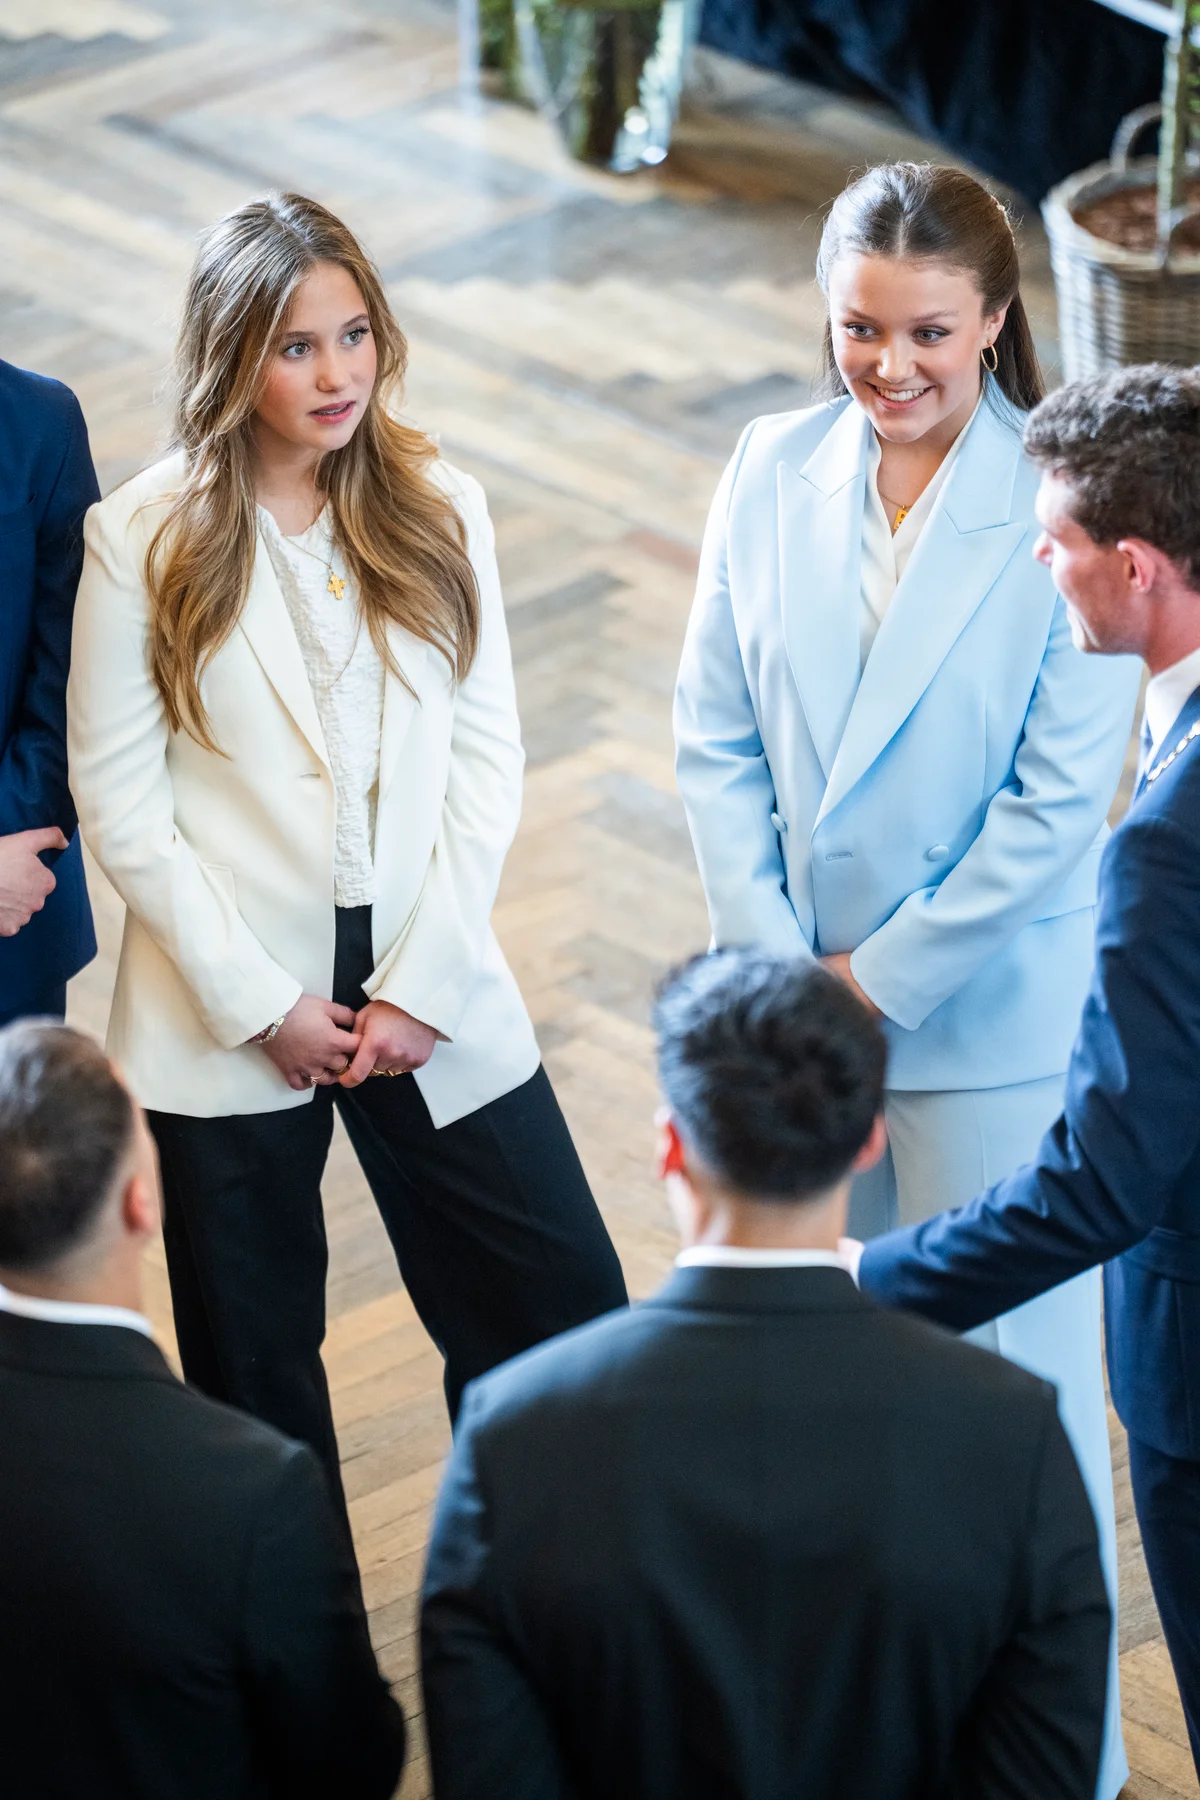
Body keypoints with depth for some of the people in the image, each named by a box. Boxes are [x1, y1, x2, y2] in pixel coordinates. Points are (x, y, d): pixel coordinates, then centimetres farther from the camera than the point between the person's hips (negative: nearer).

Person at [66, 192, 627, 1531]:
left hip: (431, 1002, 2)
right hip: (226, 1019, -2)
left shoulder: (440, 514, 4)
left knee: (565, 1320, 1)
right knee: (255, 1370, 8)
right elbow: (119, 803, -5)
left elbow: (486, 760, 3)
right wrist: (261, 1005, -9)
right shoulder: (142, 539, -4)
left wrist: (420, 984, -7)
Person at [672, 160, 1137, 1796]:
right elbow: (716, 737, 3)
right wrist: (776, 968, -6)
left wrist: (880, 982, -11)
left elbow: (1058, 803, -14)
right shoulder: (774, 472, 0)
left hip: (988, 1021, -4)